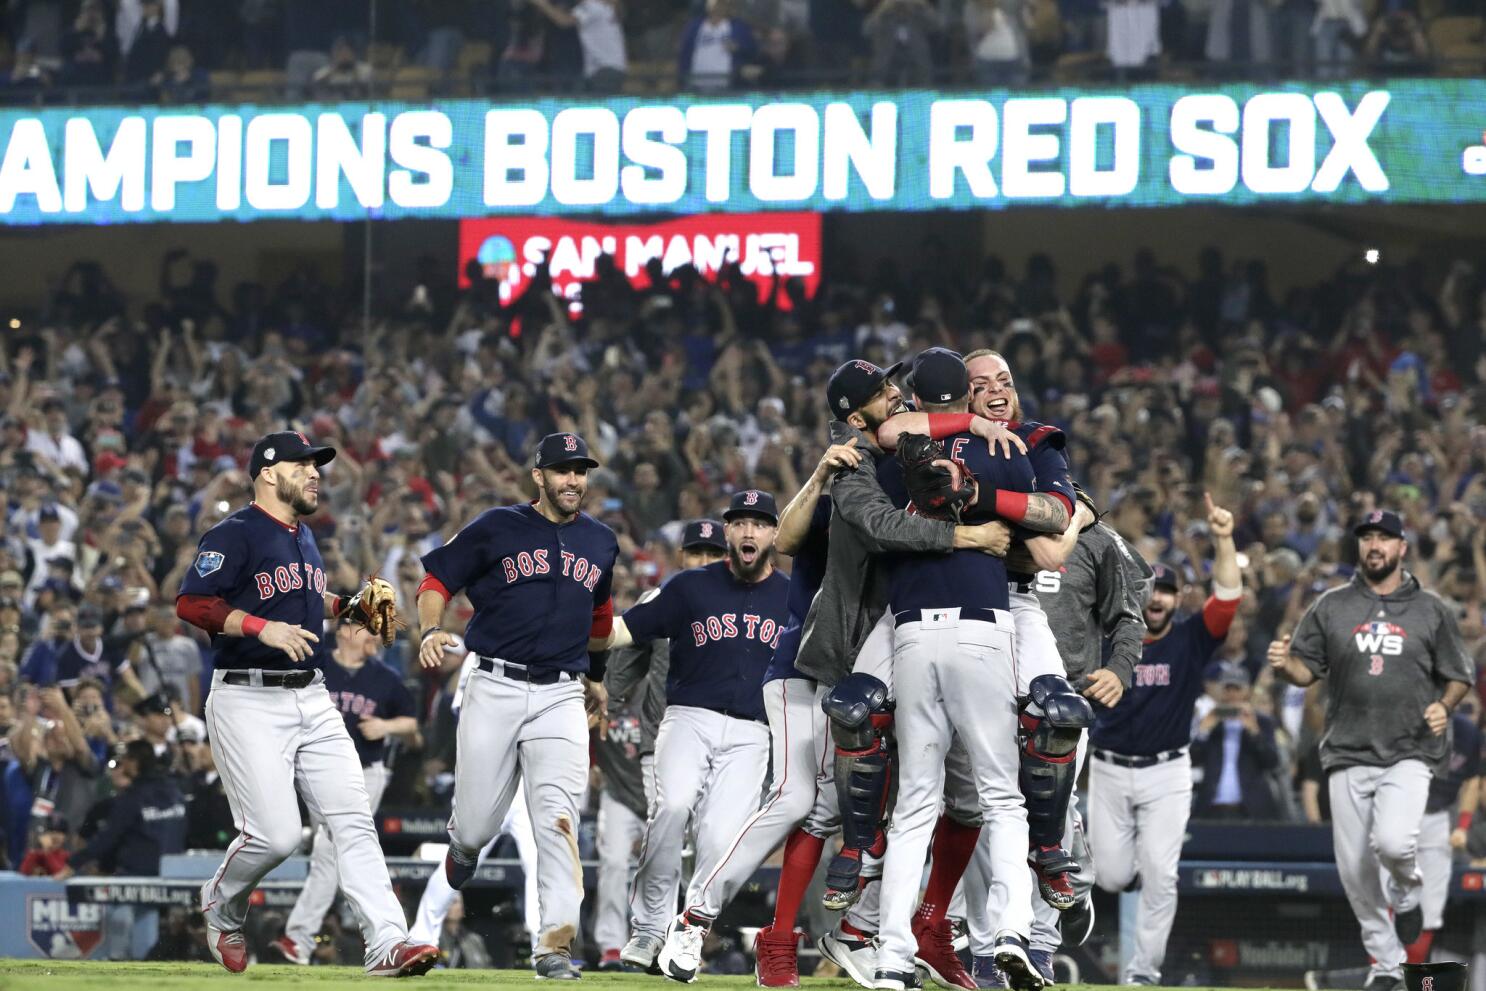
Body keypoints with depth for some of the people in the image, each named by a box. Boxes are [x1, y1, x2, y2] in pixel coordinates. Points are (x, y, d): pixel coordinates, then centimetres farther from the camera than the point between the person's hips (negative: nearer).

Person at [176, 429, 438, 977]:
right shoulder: (235, 534, -8)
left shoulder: (303, 537, 19)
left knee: (353, 819, -6)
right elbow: (190, 603, -17)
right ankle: (222, 907, 18)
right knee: (275, 833, -13)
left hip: (312, 700, 8)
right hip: (248, 701, -8)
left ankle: (387, 942, -12)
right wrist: (263, 628, -25)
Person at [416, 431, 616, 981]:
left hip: (561, 697, 1)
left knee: (556, 817, -16)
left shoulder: (601, 543, 12)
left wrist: (596, 676, 36)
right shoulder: (497, 528, 1)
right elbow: (436, 581, 3)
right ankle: (464, 840, 41)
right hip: (495, 689, -1)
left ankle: (556, 944, -18)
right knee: (478, 826, 2)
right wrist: (431, 631, -15)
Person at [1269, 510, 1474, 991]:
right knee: (1355, 867, 1)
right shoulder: (1331, 607, 7)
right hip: (1348, 755, 2)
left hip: (1407, 755, -2)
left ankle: (1407, 890, 10)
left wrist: (1445, 704, -10)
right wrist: (1284, 665, -17)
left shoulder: (1432, 610, 5)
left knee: (1393, 842, -26)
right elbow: (1308, 668, 6)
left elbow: (1460, 675, 10)